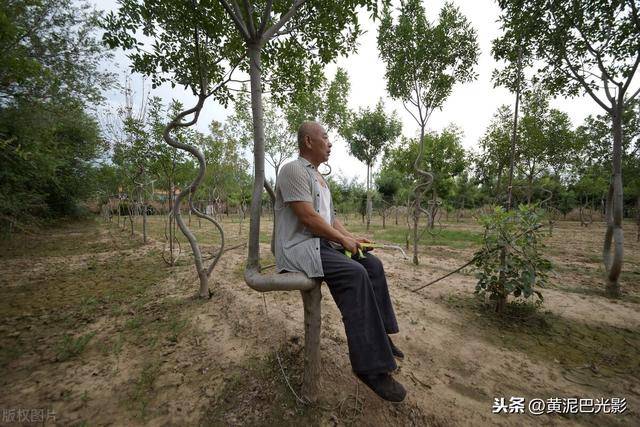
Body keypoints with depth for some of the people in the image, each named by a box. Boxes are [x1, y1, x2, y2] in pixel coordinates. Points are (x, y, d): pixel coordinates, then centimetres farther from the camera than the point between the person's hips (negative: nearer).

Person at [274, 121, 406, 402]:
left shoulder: (319, 178, 21)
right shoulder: (294, 170, -11)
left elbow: (330, 217, 20)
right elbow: (307, 217, -20)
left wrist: (351, 237, 5)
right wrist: (343, 239, -12)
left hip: (324, 242, 10)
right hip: (299, 246, -10)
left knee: (372, 264, 0)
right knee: (354, 274, -27)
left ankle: (379, 334, 10)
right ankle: (370, 365, -16)